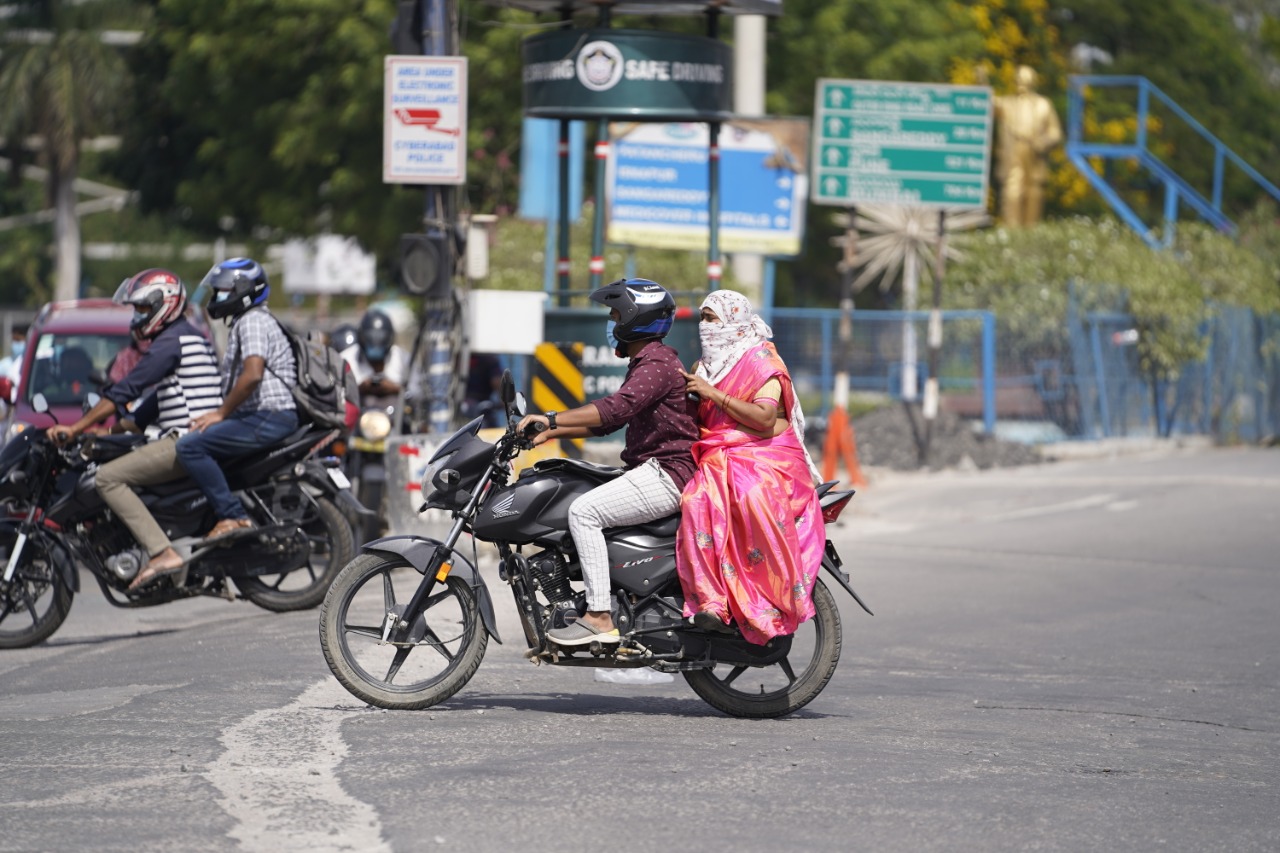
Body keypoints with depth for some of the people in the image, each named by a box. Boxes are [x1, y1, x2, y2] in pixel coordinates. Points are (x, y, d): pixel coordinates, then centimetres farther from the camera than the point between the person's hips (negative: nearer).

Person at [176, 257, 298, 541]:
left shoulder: (253, 321, -9)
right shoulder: (244, 323, 26)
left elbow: (253, 374, -24)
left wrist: (221, 413, -17)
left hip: (267, 418, -11)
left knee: (190, 446, -21)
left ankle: (232, 516, -26)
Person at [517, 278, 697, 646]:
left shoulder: (658, 363, -13)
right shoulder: (643, 364, 23)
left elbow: (617, 407, -28)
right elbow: (607, 421, 26)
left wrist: (551, 419, -32)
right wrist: (551, 433, 15)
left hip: (665, 474, -11)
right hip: (650, 472, 11)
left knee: (584, 511, -23)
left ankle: (599, 617, -27)